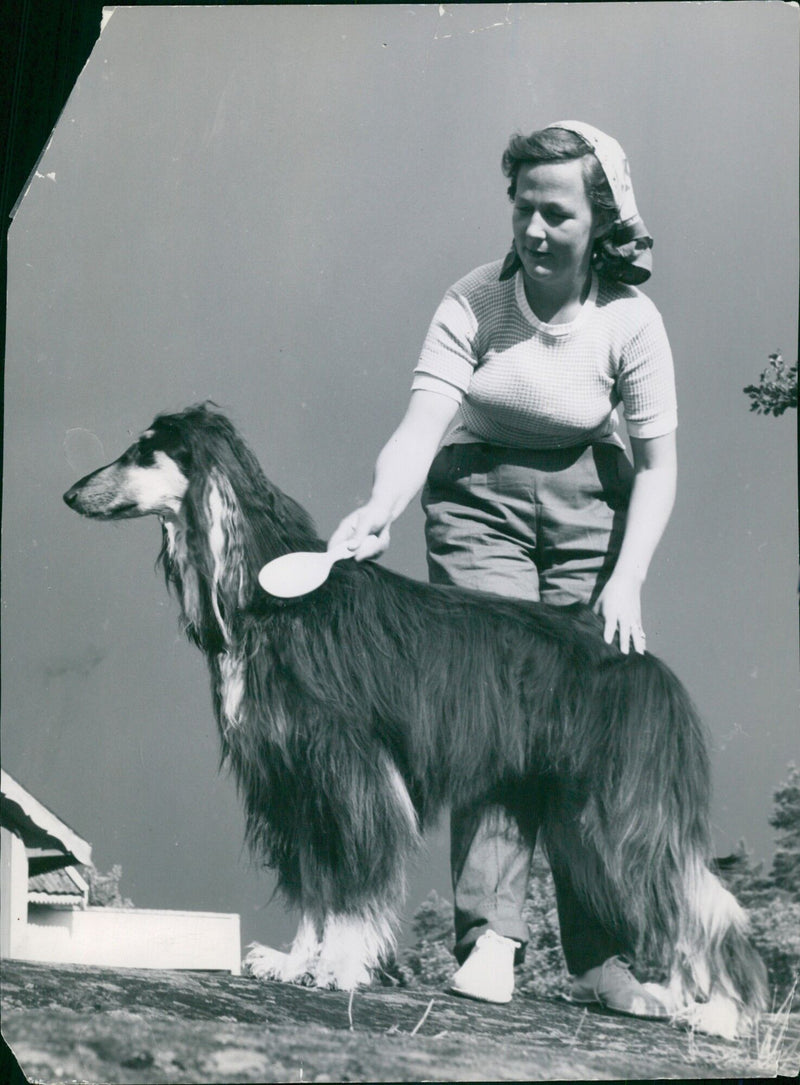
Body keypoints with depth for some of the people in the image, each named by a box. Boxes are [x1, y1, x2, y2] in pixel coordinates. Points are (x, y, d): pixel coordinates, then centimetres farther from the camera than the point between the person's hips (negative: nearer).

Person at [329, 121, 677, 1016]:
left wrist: (627, 579, -17)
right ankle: (489, 936, -12)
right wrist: (381, 506, -41)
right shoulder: (473, 301, -14)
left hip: (589, 513, 1)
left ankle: (600, 959, 1)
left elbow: (657, 465, -8)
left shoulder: (629, 320, -12)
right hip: (479, 501, 0)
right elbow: (422, 422, -23)